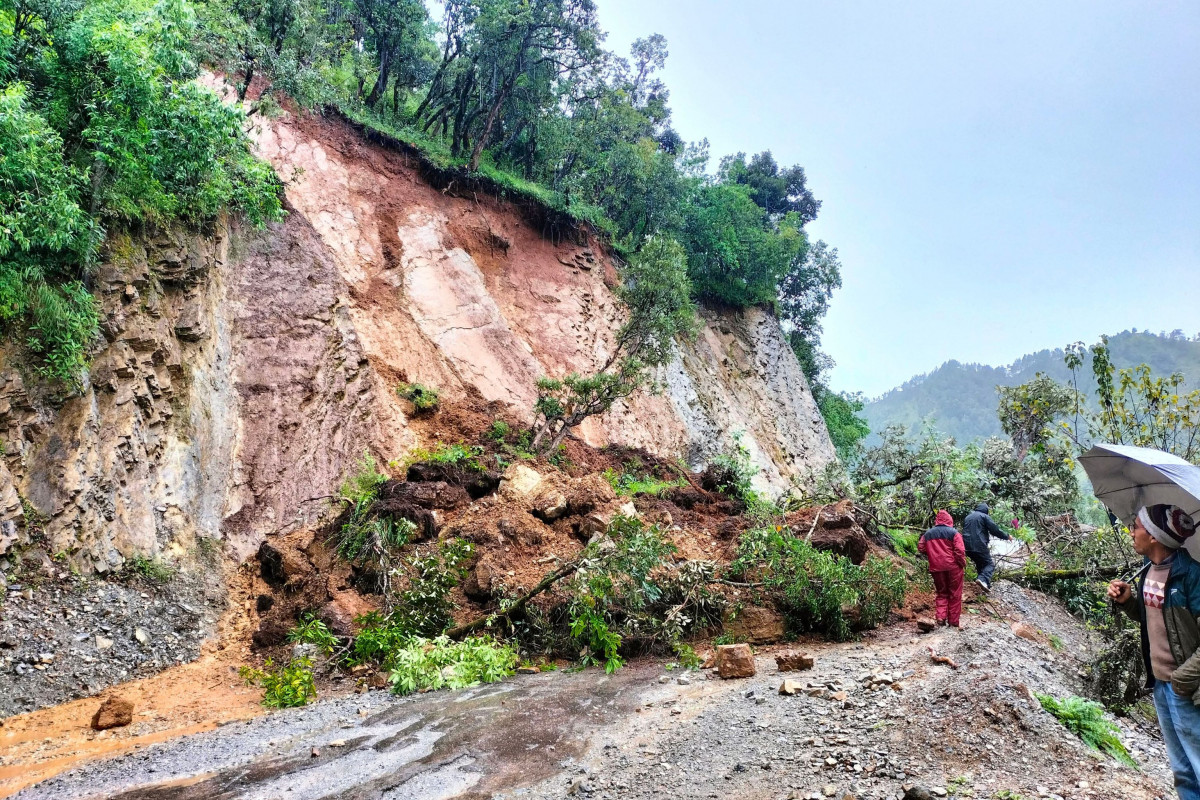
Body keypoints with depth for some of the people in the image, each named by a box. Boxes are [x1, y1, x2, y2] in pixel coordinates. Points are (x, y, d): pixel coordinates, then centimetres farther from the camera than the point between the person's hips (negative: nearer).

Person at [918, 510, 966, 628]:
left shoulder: (927, 533, 8)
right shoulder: (954, 533, -5)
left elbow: (921, 548, 7)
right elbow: (959, 551, -12)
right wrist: (963, 564, 0)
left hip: (936, 568, 3)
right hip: (953, 567, -3)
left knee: (942, 593, 15)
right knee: (955, 594, 8)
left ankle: (941, 617, -2)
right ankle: (953, 621, 11)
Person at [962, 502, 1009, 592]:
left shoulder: (967, 517, 20)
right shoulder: (984, 517, -1)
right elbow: (995, 530, -4)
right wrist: (1006, 536, 10)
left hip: (967, 547, 6)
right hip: (979, 546, -6)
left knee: (979, 564, 21)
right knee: (989, 564, 0)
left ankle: (986, 584, 21)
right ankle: (983, 579, -26)